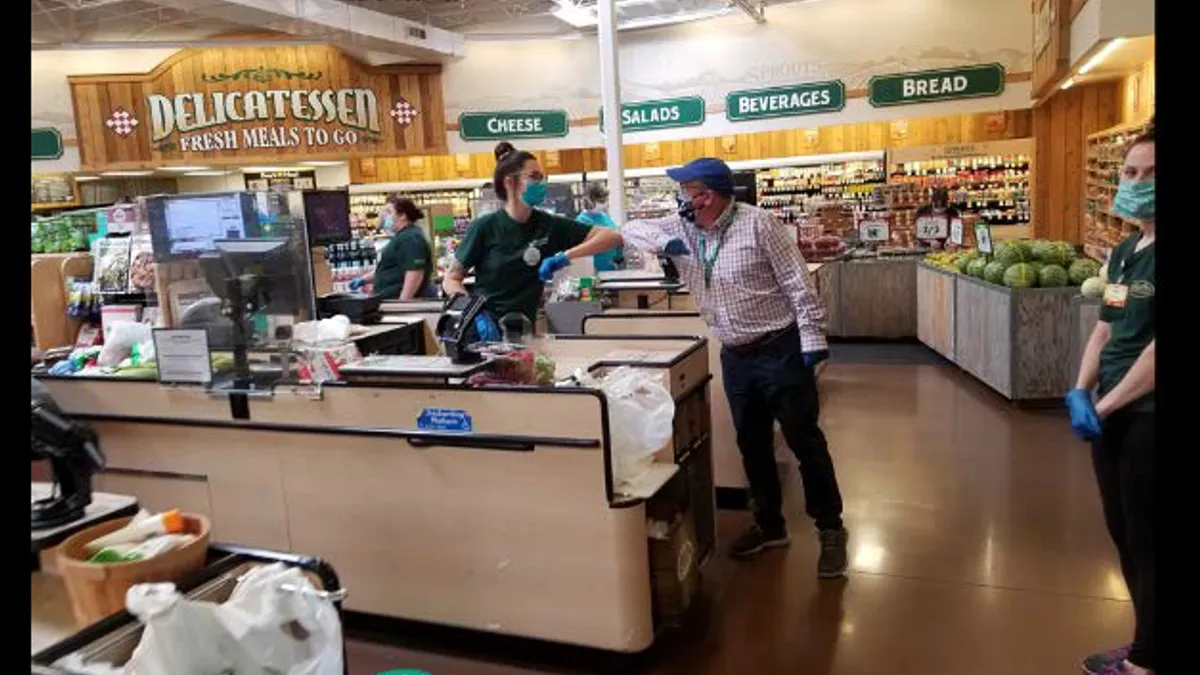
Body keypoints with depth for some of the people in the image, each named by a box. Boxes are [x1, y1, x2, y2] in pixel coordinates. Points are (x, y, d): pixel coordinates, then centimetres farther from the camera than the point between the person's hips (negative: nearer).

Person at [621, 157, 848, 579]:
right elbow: (632, 229, 4)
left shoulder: (756, 223, -12)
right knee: (752, 445, 15)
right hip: (734, 357, 6)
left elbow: (797, 282, -12)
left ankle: (830, 529, 17)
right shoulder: (681, 228, 3)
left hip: (779, 349, -6)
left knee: (805, 441, 2)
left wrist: (812, 337, -16)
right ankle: (769, 525, 31)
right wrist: (664, 242, -16)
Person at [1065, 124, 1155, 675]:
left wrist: (1104, 406, -14)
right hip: (1112, 413, 8)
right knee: (1123, 534, 18)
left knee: (1145, 541, 5)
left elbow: (1152, 346, -21)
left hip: (1146, 418, -8)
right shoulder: (1124, 252, 9)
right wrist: (1080, 393, 1)